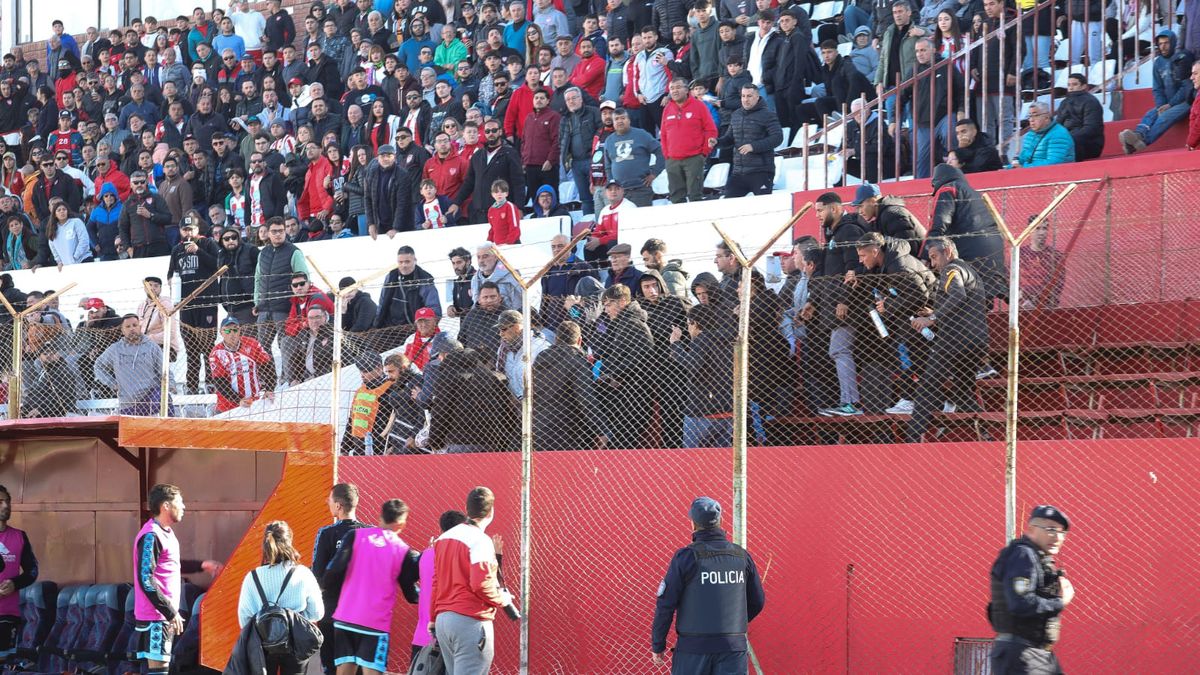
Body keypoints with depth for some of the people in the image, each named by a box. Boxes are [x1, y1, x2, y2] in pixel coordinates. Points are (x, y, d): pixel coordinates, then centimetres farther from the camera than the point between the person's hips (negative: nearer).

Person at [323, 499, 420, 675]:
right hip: (376, 623, -2)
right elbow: (412, 596, 8)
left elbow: (335, 570, -7)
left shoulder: (355, 535, 1)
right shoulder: (404, 551, -1)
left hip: (345, 619, 2)